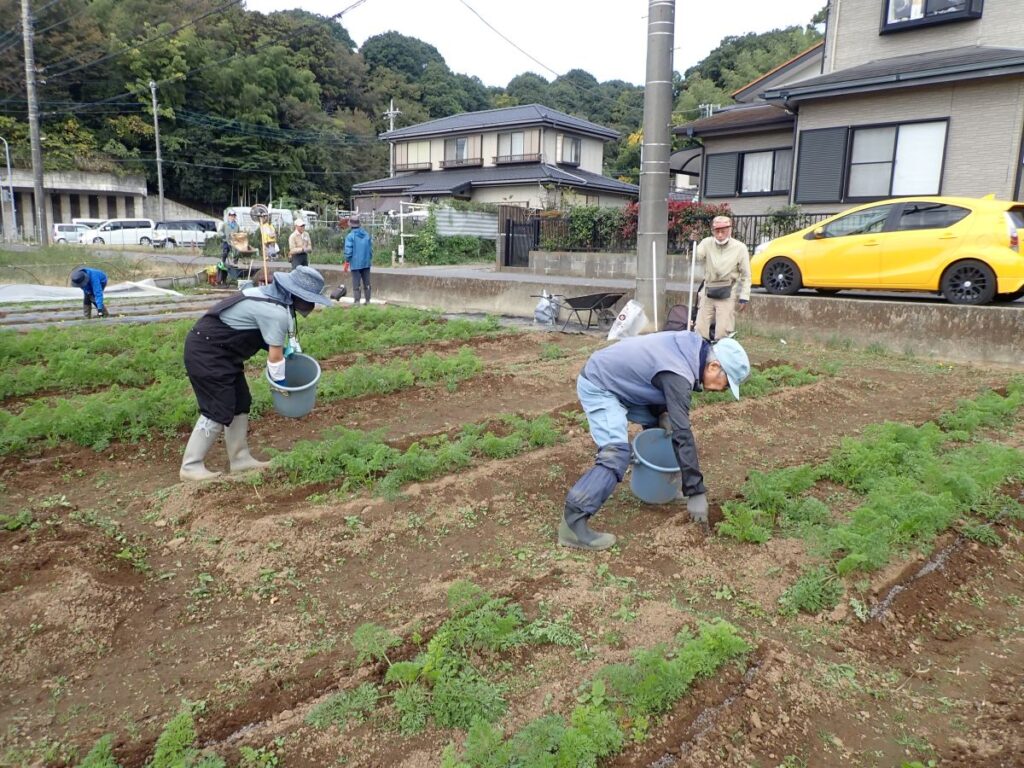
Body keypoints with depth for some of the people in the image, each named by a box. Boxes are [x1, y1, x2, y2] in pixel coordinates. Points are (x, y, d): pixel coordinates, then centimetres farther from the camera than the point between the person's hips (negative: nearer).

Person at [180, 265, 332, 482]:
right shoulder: (277, 312, -22)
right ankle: (191, 466, 1)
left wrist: (286, 347, 4)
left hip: (216, 349, 11)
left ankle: (240, 459, 20)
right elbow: (275, 356, -14)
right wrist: (281, 383, 1)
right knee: (218, 410, -8)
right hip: (206, 353, -11)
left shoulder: (271, 294, 9)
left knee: (240, 403, 12)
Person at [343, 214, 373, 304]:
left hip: (355, 264, -4)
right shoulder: (366, 235, 4)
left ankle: (357, 301, 0)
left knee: (356, 285, 1)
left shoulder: (350, 236, -11)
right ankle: (368, 301, 14)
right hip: (366, 263, 4)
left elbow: (348, 251, -12)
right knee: (367, 284, 11)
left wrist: (346, 263, -2)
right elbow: (371, 249, 7)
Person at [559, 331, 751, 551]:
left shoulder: (693, 346, -2)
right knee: (617, 454, -23)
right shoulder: (678, 375, -29)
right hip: (598, 386, -10)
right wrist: (696, 492, -23)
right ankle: (572, 522, -25)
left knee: (657, 424, 16)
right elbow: (682, 435, -28)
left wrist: (663, 414, 0)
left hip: (617, 380, 10)